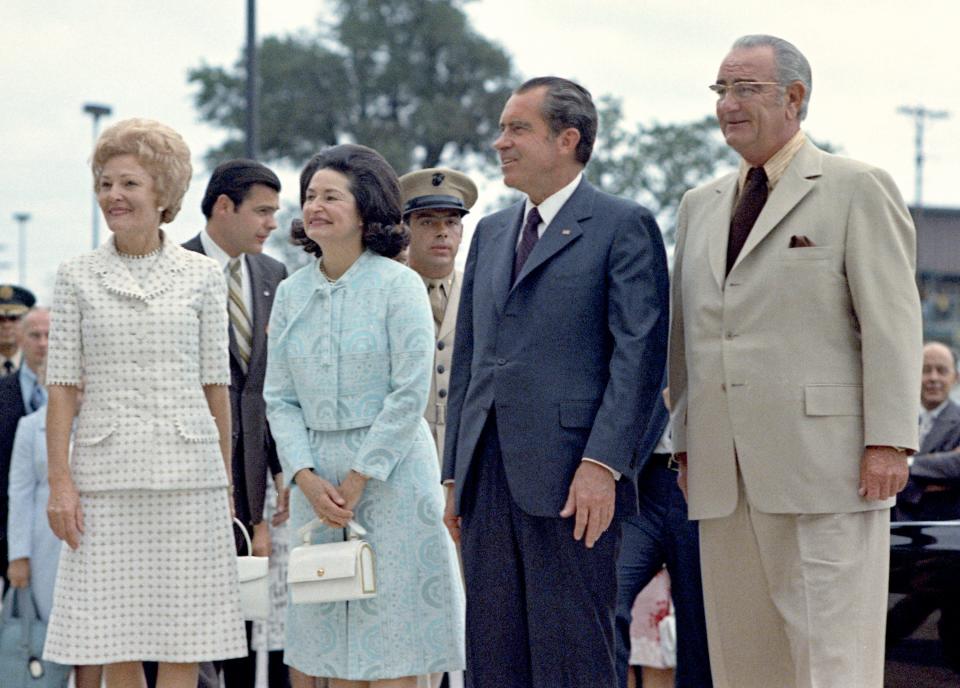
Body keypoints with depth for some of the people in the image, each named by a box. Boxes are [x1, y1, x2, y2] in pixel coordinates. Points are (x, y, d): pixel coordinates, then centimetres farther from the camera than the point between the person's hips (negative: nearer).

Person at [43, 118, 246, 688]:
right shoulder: (77, 278, 6)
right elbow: (62, 387, 5)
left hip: (187, 472, 0)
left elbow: (216, 385, 8)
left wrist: (225, 484, 7)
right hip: (106, 476, 0)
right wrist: (60, 481, -3)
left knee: (185, 641, -1)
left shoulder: (203, 276, 6)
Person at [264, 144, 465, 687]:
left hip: (390, 474, -5)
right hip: (316, 480, 5)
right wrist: (307, 477, -6)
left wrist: (358, 478, -12)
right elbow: (280, 398, 8)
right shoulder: (292, 293, 9)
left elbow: (411, 393, -10)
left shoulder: (398, 285, -6)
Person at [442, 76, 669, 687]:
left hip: (570, 478, -7)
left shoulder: (623, 226, -2)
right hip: (489, 477, 7)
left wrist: (602, 465, -18)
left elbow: (639, 356, -10)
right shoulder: (491, 232, 20)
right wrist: (454, 474, 15)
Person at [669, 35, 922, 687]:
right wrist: (686, 441, 15)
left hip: (823, 458, -6)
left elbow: (892, 321, -5)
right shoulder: (700, 205, 20)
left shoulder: (858, 189, 1)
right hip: (724, 472, 6)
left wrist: (889, 440, -13)